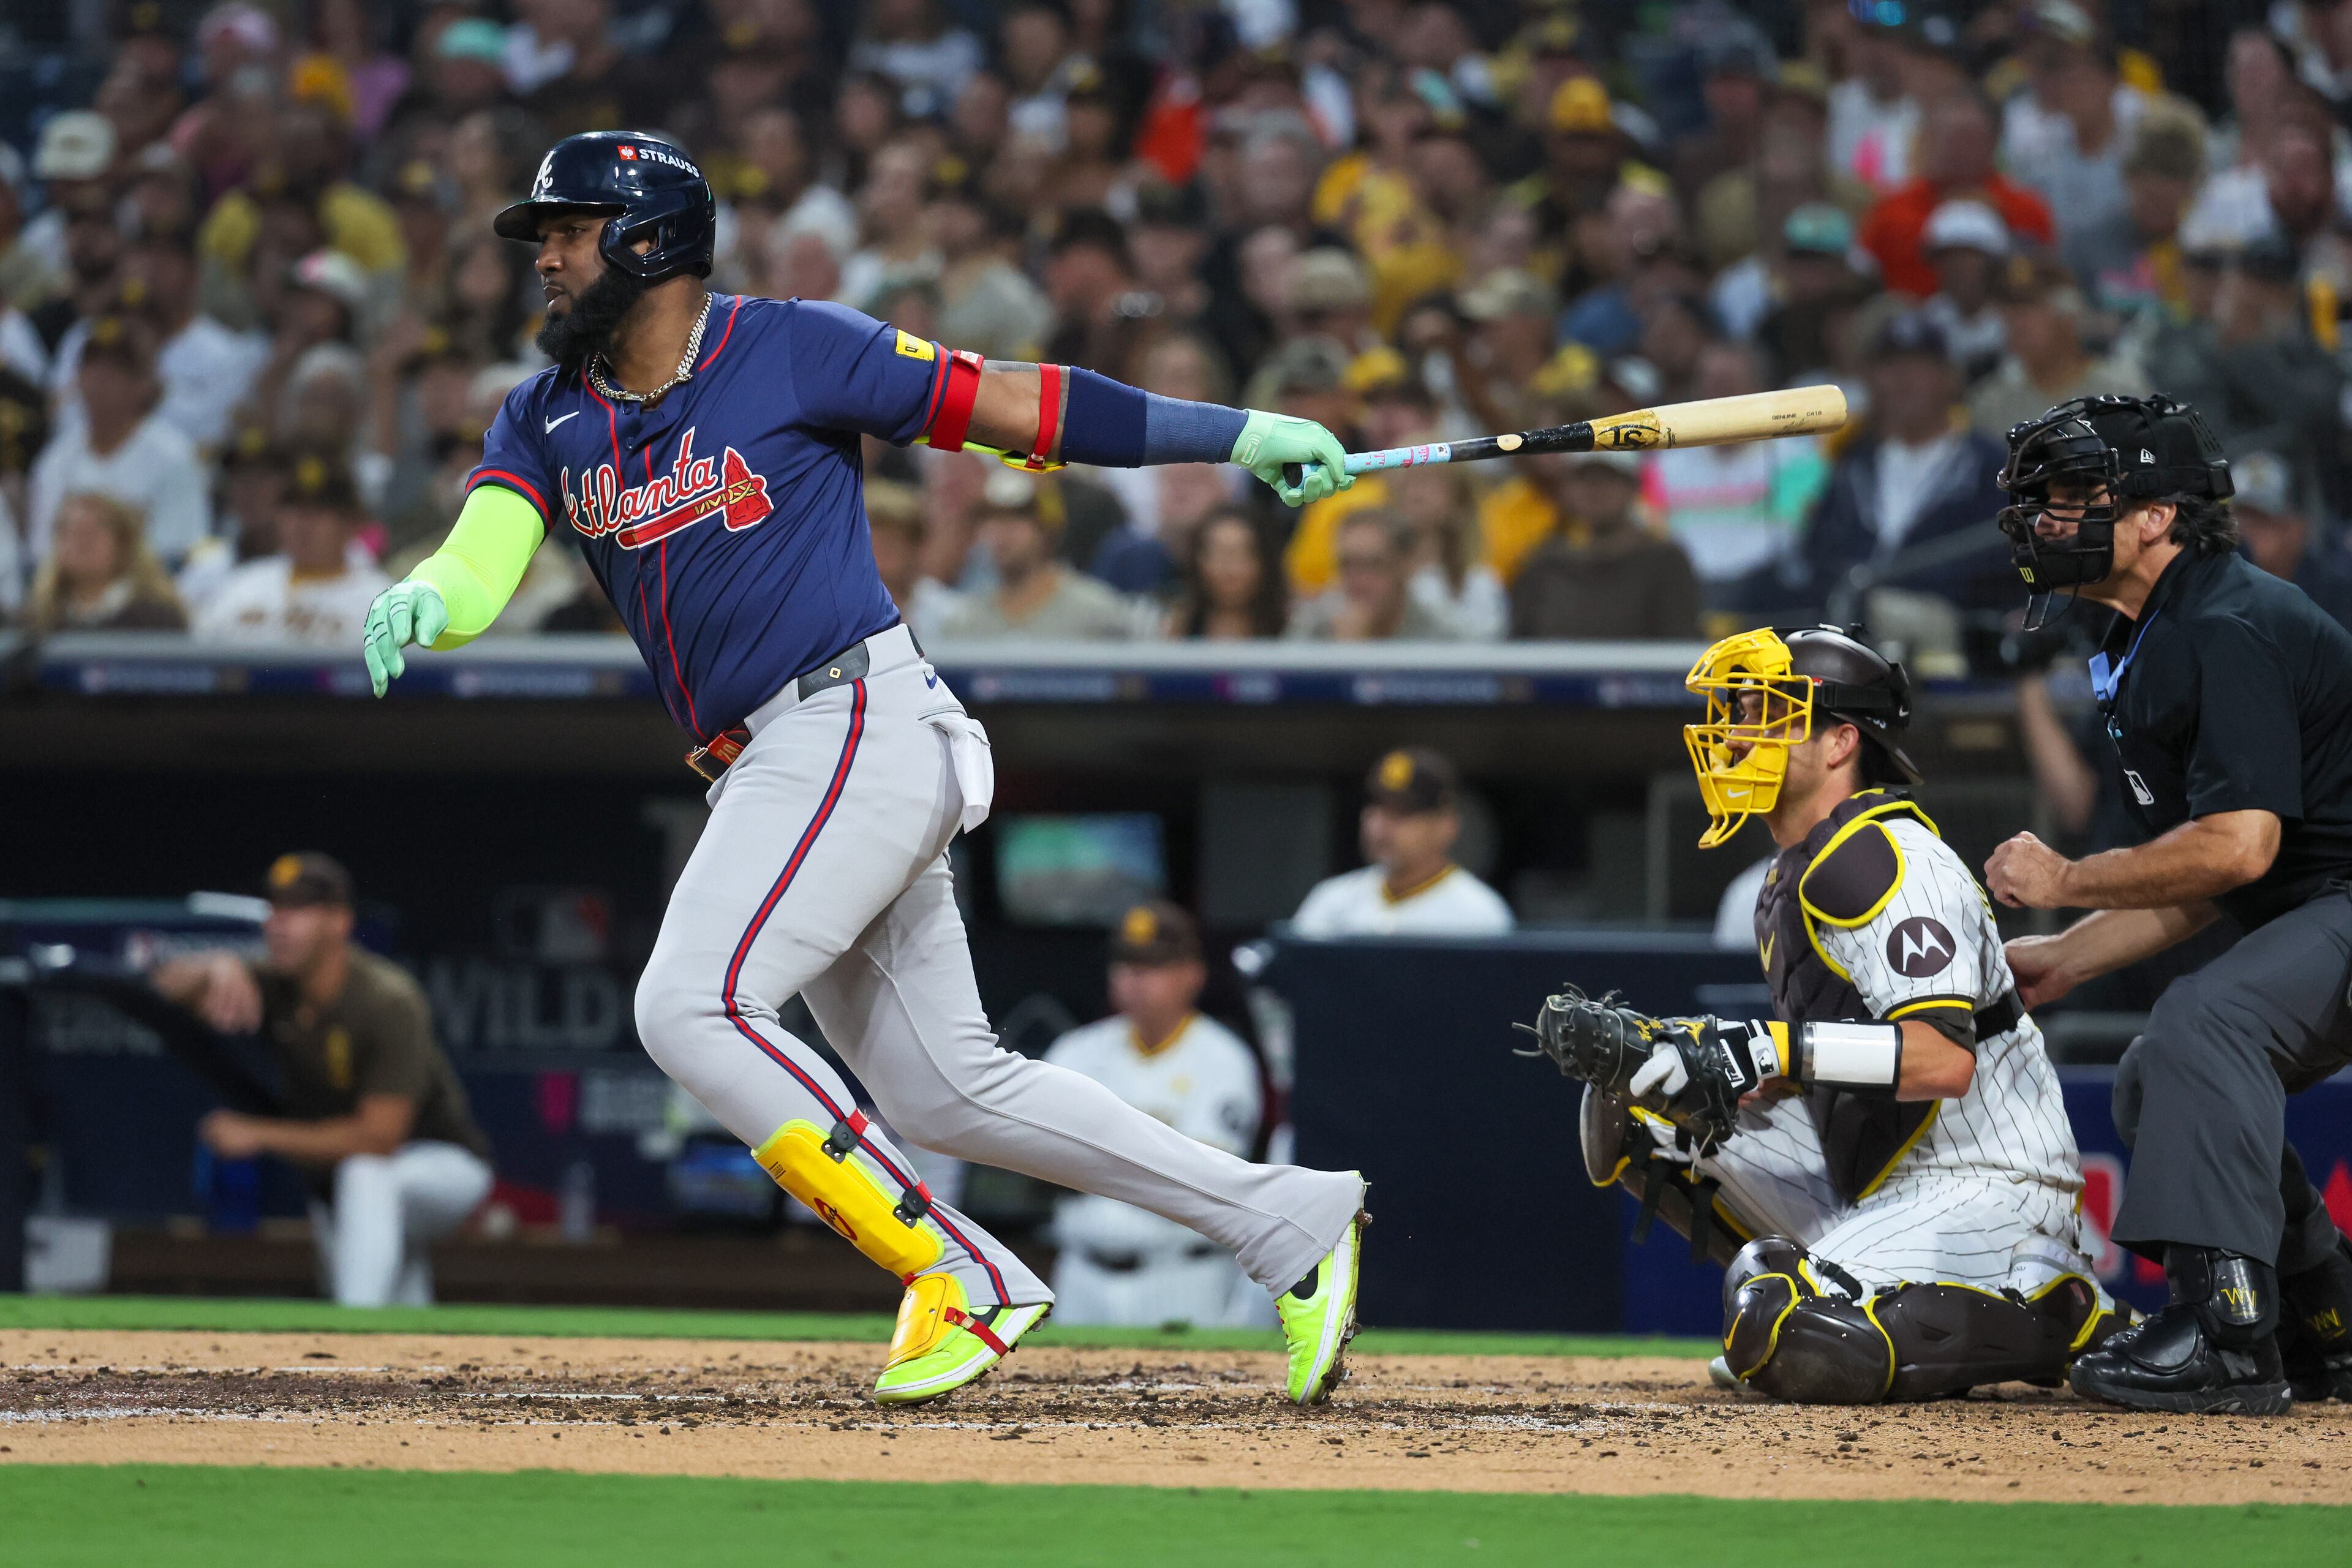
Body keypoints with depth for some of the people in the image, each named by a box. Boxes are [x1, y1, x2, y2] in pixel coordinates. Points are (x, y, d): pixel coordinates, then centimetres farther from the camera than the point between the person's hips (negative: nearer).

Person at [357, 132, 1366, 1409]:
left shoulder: (793, 350, -5)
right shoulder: (549, 417, 13)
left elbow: (1010, 405, -3)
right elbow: (482, 556, -2)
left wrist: (1240, 435, -4)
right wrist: (423, 601, -28)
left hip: (857, 726, -8)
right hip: (767, 775, 8)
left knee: (691, 1009, -20)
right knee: (949, 1094, 8)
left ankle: (960, 1279, -14)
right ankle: (1289, 1224, 16)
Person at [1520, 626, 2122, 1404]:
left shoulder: (1887, 862, -18)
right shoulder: (1792, 880, 14)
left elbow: (1945, 1060, -29)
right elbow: (1805, 1071, 16)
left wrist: (1768, 1048, -35)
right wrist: (1641, 1043, 3)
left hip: (1986, 1191, -10)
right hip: (1876, 1184, 10)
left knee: (1791, 1347, -31)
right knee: (1631, 1103, 7)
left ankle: (2055, 1318, -8)